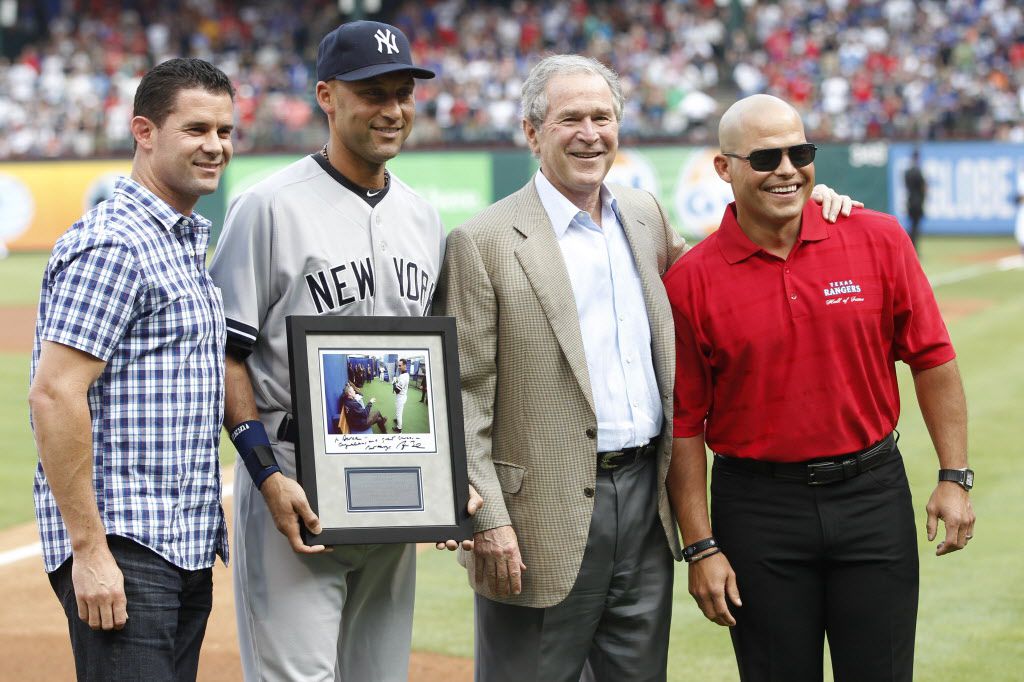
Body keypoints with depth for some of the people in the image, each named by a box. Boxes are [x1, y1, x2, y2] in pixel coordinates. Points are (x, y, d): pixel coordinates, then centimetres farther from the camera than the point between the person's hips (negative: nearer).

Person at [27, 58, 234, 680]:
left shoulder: (190, 243, 19)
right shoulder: (111, 244, -11)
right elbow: (55, 395, -18)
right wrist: (89, 550, -22)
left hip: (188, 551, 9)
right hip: (123, 546, -9)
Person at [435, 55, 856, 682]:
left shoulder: (645, 215, 11)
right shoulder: (485, 243, -8)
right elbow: (464, 397, -9)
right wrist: (488, 521, -16)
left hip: (647, 497, 6)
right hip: (549, 510, -6)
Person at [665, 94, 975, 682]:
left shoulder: (879, 240, -2)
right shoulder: (691, 281, -6)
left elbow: (932, 359, 4)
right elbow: (685, 423, -3)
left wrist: (955, 477, 0)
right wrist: (701, 547, -4)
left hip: (873, 494, 1)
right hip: (758, 507, -1)